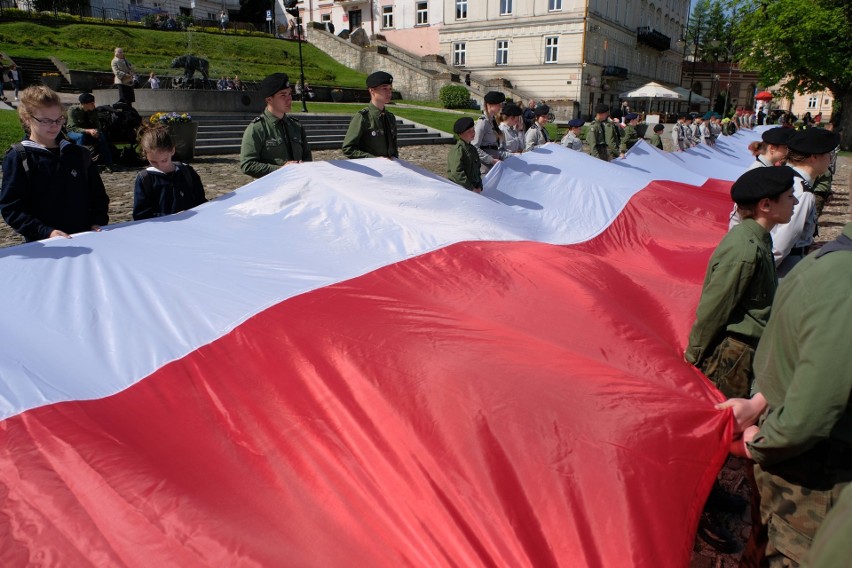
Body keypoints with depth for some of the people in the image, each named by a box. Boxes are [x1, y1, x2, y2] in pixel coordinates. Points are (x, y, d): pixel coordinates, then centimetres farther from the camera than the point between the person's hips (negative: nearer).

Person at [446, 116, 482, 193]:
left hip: (474, 189, 8)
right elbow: (457, 173, -21)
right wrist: (471, 188, -18)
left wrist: (479, 187, 6)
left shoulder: (472, 148, 14)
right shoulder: (457, 150, -13)